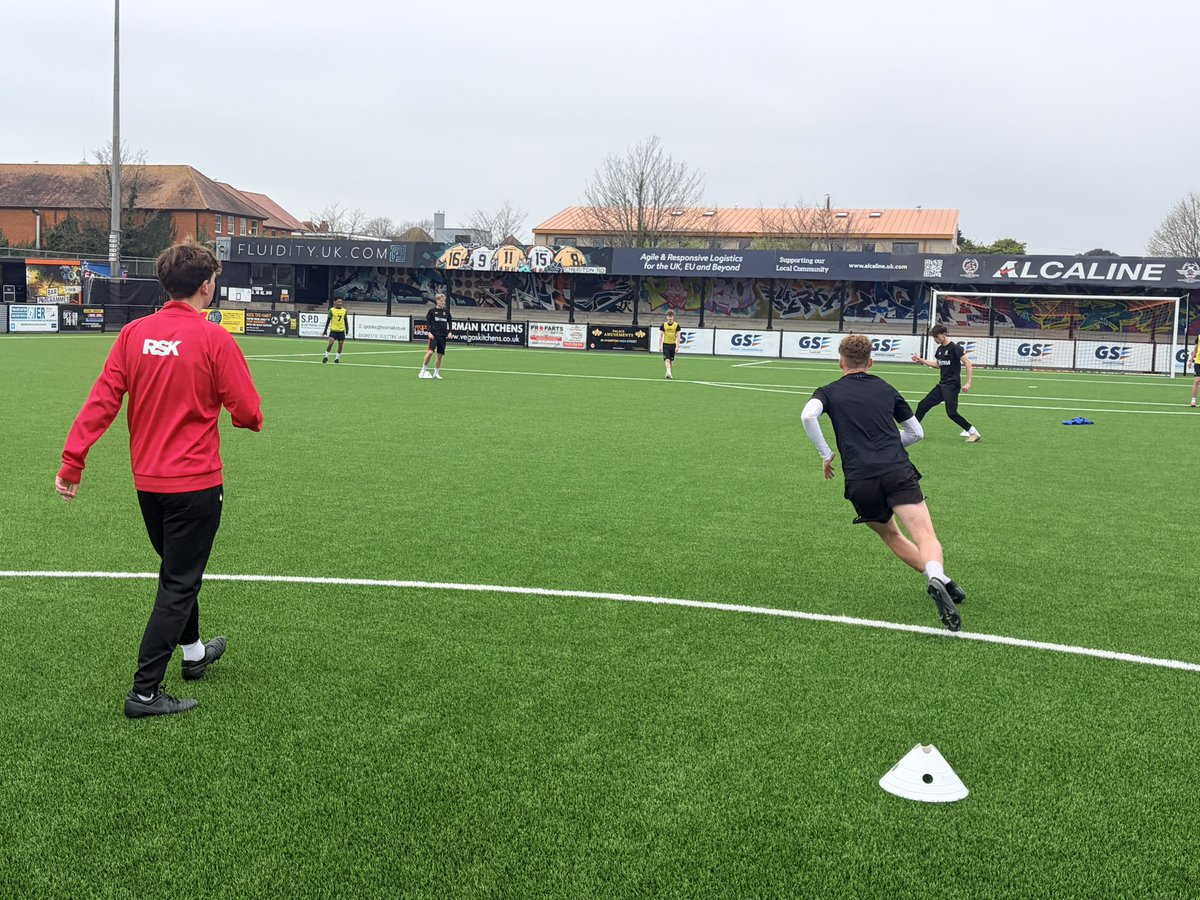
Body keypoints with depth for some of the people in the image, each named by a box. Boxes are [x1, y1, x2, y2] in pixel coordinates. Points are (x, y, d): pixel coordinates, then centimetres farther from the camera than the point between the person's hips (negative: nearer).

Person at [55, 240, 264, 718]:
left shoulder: (134, 333, -2)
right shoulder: (214, 339, -16)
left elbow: (102, 400, -5)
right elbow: (248, 414, -14)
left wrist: (72, 460, -3)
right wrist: (249, 412, 9)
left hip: (147, 481, 6)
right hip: (196, 483, -6)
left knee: (177, 570, 25)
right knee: (178, 585, 3)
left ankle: (193, 652, 44)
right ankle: (144, 692, 4)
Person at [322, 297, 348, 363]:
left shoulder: (344, 311, 5)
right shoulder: (332, 310, -4)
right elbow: (328, 321, -1)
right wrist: (325, 330, -4)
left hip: (341, 331, 3)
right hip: (333, 330, -3)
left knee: (340, 345, 3)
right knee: (330, 343, -15)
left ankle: (337, 358, 18)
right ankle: (326, 357, -1)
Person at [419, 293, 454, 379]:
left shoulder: (446, 311, 10)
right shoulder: (432, 311, 0)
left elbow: (450, 322, 17)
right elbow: (427, 322, 0)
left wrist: (450, 332, 4)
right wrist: (429, 332, -11)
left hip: (443, 336, 4)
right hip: (434, 335, -4)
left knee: (440, 355, 5)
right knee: (430, 352, -19)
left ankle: (436, 373, 16)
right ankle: (424, 370, -3)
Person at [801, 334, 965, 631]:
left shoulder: (829, 392, 15)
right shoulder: (886, 389, 21)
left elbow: (808, 416, -9)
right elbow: (916, 432, 26)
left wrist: (825, 454, 2)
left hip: (860, 482, 0)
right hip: (898, 471, 0)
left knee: (891, 535, 22)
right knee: (925, 537, -13)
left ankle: (939, 580, 10)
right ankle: (938, 578, -43)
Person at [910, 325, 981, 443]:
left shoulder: (955, 348, -12)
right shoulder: (940, 349, 12)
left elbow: (968, 363, -15)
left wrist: (968, 383, -22)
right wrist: (921, 360, 19)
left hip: (952, 385, -8)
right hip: (942, 385, 8)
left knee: (951, 413, -16)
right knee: (923, 405, 8)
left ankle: (973, 433, -5)